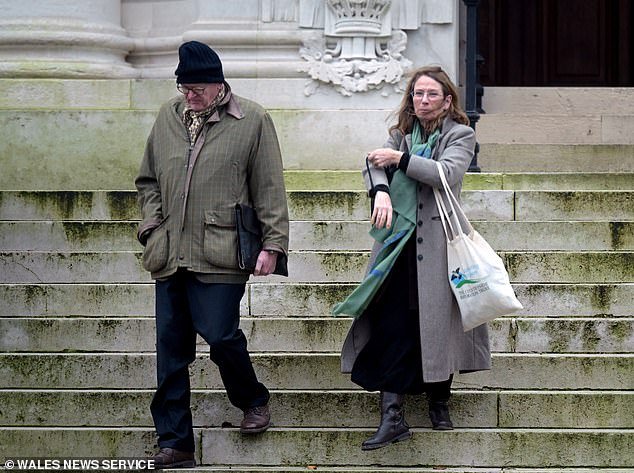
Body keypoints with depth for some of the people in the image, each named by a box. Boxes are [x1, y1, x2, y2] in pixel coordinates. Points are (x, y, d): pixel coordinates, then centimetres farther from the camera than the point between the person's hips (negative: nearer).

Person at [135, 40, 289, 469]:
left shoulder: (252, 120, -1)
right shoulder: (168, 117, 12)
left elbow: (270, 189, -2)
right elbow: (148, 180, 20)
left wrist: (273, 243, -6)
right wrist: (151, 226, 7)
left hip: (220, 256, -5)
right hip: (170, 254, 5)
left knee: (221, 336, -10)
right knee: (171, 349, 5)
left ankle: (254, 401, 22)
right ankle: (175, 444, 13)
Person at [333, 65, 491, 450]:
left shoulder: (460, 135, 4)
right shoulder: (401, 134, 18)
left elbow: (448, 173, -14)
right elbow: (374, 162, 1)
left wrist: (400, 159, -13)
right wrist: (381, 191, -20)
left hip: (438, 241, -3)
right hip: (398, 240, 3)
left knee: (438, 322, 2)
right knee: (390, 324, -8)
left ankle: (440, 403, 21)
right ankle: (393, 415, -10)